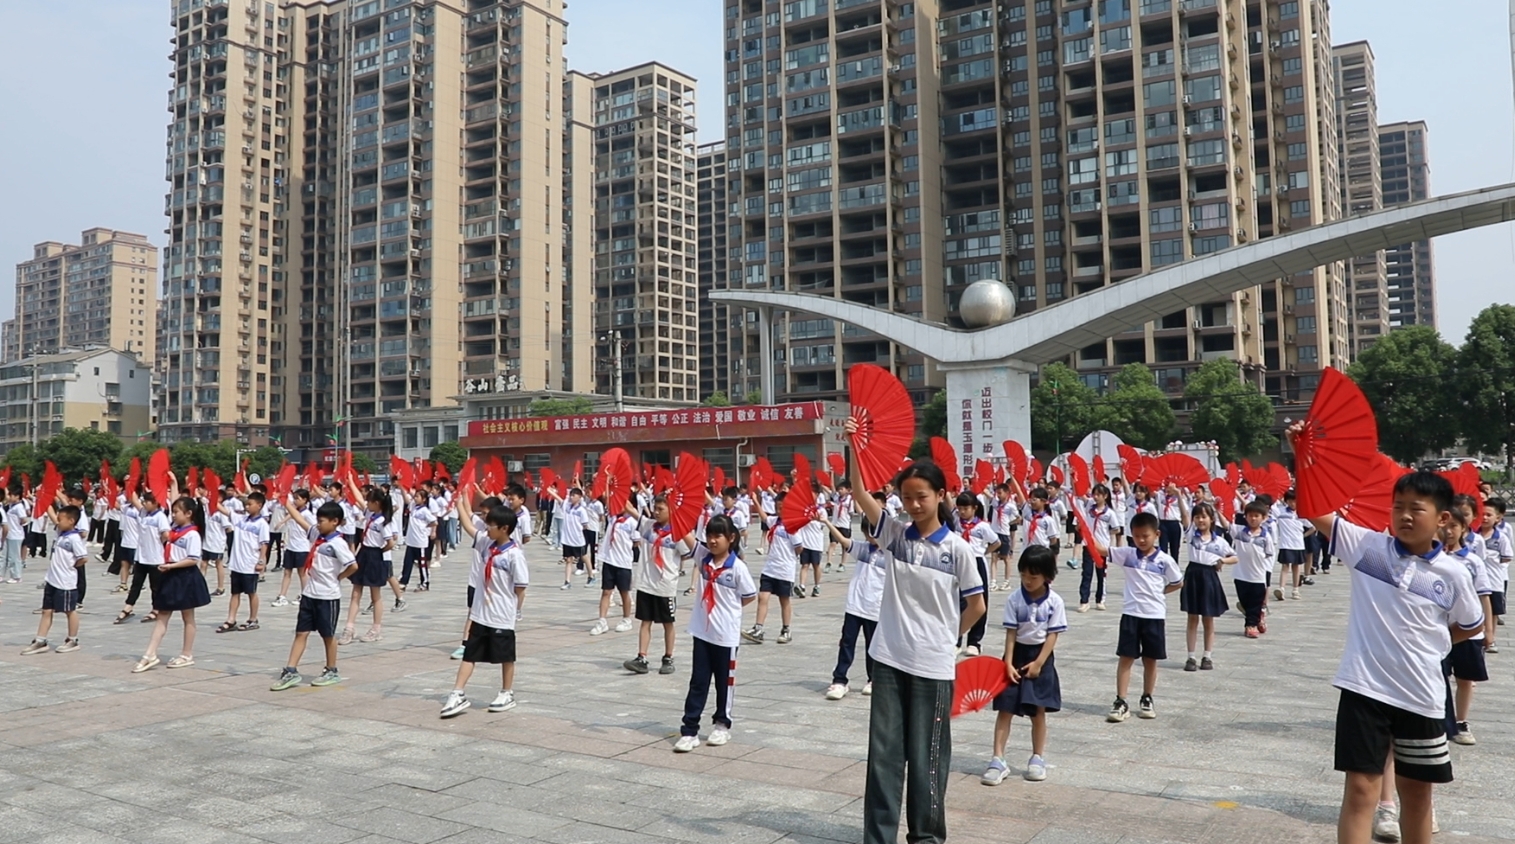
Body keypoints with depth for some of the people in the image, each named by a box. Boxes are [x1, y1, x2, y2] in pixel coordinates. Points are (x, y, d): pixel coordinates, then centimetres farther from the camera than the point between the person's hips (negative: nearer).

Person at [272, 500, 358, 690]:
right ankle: (291, 672, 8)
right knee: (301, 633, 6)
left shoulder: (338, 543, -18)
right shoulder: (316, 534, 6)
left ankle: (332, 672, 20)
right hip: (309, 594, 7)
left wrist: (337, 578, -11)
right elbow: (299, 518, 12)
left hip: (328, 597, -7)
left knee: (328, 635, 6)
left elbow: (353, 566, -24)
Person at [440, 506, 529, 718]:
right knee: (469, 654, 6)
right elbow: (468, 525, 14)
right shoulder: (487, 545, 4)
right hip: (480, 614, 7)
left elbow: (520, 589, -14)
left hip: (502, 618, -7)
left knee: (506, 656, 10)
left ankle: (507, 694, 24)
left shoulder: (515, 555, -17)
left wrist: (510, 611, -9)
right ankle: (458, 694, 9)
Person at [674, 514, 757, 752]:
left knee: (724, 682, 12)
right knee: (698, 682, 6)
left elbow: (750, 596, -1)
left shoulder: (737, 567, -12)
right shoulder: (703, 556, 0)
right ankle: (689, 730, 8)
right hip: (702, 632, 3)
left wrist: (728, 607, 3)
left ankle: (722, 725, 28)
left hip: (726, 635, -3)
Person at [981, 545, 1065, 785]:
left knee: (1038, 711, 8)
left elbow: (1053, 635, -7)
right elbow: (1011, 633, -6)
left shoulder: (1054, 602, -8)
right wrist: (1008, 663, -12)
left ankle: (1038, 759, 24)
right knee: (1005, 709, -1)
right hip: (1017, 655, 0)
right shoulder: (1014, 600, -8)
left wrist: (1038, 663, -12)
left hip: (1040, 657, 0)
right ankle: (998, 760, 2)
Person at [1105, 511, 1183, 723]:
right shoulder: (1127, 554, -2)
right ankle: (1121, 702, 5)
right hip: (1131, 614, 0)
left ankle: (1147, 700, 27)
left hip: (1154, 616, 0)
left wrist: (1160, 591, 0)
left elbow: (1178, 583, 11)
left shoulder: (1165, 560, -3)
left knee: (1150, 660, 12)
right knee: (1126, 658, 2)